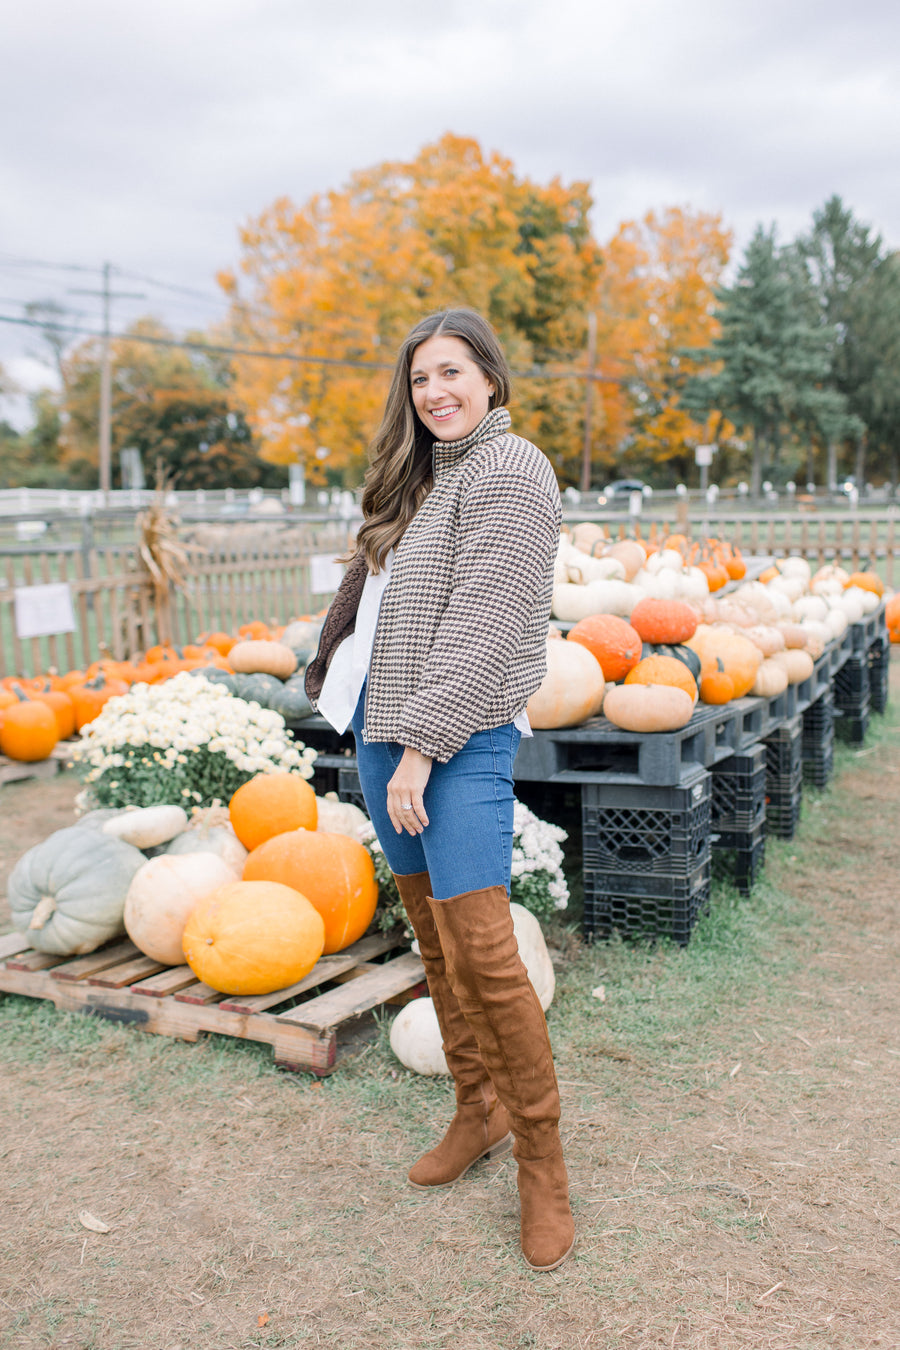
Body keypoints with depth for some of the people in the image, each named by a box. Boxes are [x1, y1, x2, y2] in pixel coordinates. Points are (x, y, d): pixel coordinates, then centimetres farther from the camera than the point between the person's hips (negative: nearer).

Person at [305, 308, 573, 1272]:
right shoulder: (420, 475, 18)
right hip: (382, 729, 8)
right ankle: (477, 1111, 28)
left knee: (480, 953, -10)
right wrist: (384, 736, 8)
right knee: (432, 939, 13)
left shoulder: (507, 470, -7)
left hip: (460, 740, -8)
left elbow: (483, 629, -16)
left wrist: (422, 746, -18)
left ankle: (541, 1159, 6)